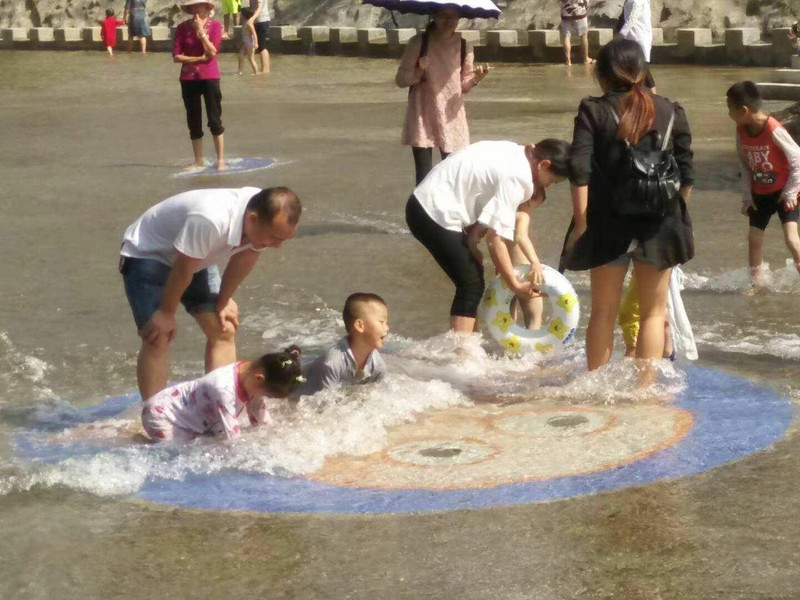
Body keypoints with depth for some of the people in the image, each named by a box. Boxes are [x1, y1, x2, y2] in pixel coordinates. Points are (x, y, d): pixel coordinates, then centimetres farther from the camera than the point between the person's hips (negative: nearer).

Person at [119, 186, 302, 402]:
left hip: (194, 257, 7)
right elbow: (183, 269, -30)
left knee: (224, 331, 0)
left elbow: (243, 259, -4)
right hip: (146, 253, -7)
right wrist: (167, 313, -17)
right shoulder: (210, 221, -43)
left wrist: (224, 301, 5)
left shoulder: (267, 221, -21)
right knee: (157, 339, -17)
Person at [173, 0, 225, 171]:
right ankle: (199, 161, 14)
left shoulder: (215, 26, -2)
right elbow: (176, 56, -4)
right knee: (194, 122, 7)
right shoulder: (183, 27, 1)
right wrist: (199, 58, -11)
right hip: (188, 79, 2)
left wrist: (201, 31, -14)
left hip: (209, 77, -2)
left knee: (215, 120, -2)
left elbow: (212, 52, -13)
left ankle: (221, 160, 5)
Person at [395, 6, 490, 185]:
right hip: (423, 117, -2)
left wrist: (476, 78, -12)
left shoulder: (464, 47, 1)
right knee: (424, 176, -2)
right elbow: (400, 79, -2)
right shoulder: (418, 43, -6)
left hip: (452, 117, 2)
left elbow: (463, 86, 9)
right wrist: (419, 71, -21)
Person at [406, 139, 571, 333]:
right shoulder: (516, 177, -19)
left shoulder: (514, 154, 9)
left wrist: (471, 242, 0)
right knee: (471, 285, -6)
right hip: (435, 213, -10)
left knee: (473, 276, 17)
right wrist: (515, 285, -13)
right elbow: (496, 239, -20)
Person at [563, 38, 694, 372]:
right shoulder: (670, 112, 3)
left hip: (610, 222, -1)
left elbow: (579, 171, -12)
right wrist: (678, 215, 15)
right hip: (660, 222, 1)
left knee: (603, 312, 12)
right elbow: (686, 174, 4)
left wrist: (581, 220, -8)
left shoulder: (593, 112, -3)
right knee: (653, 311, 11)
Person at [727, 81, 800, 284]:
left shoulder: (774, 130, -26)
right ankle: (755, 282, 21)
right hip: (760, 194, 6)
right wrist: (747, 195, 1)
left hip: (783, 192, -6)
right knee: (754, 237, 7)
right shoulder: (741, 131, -6)